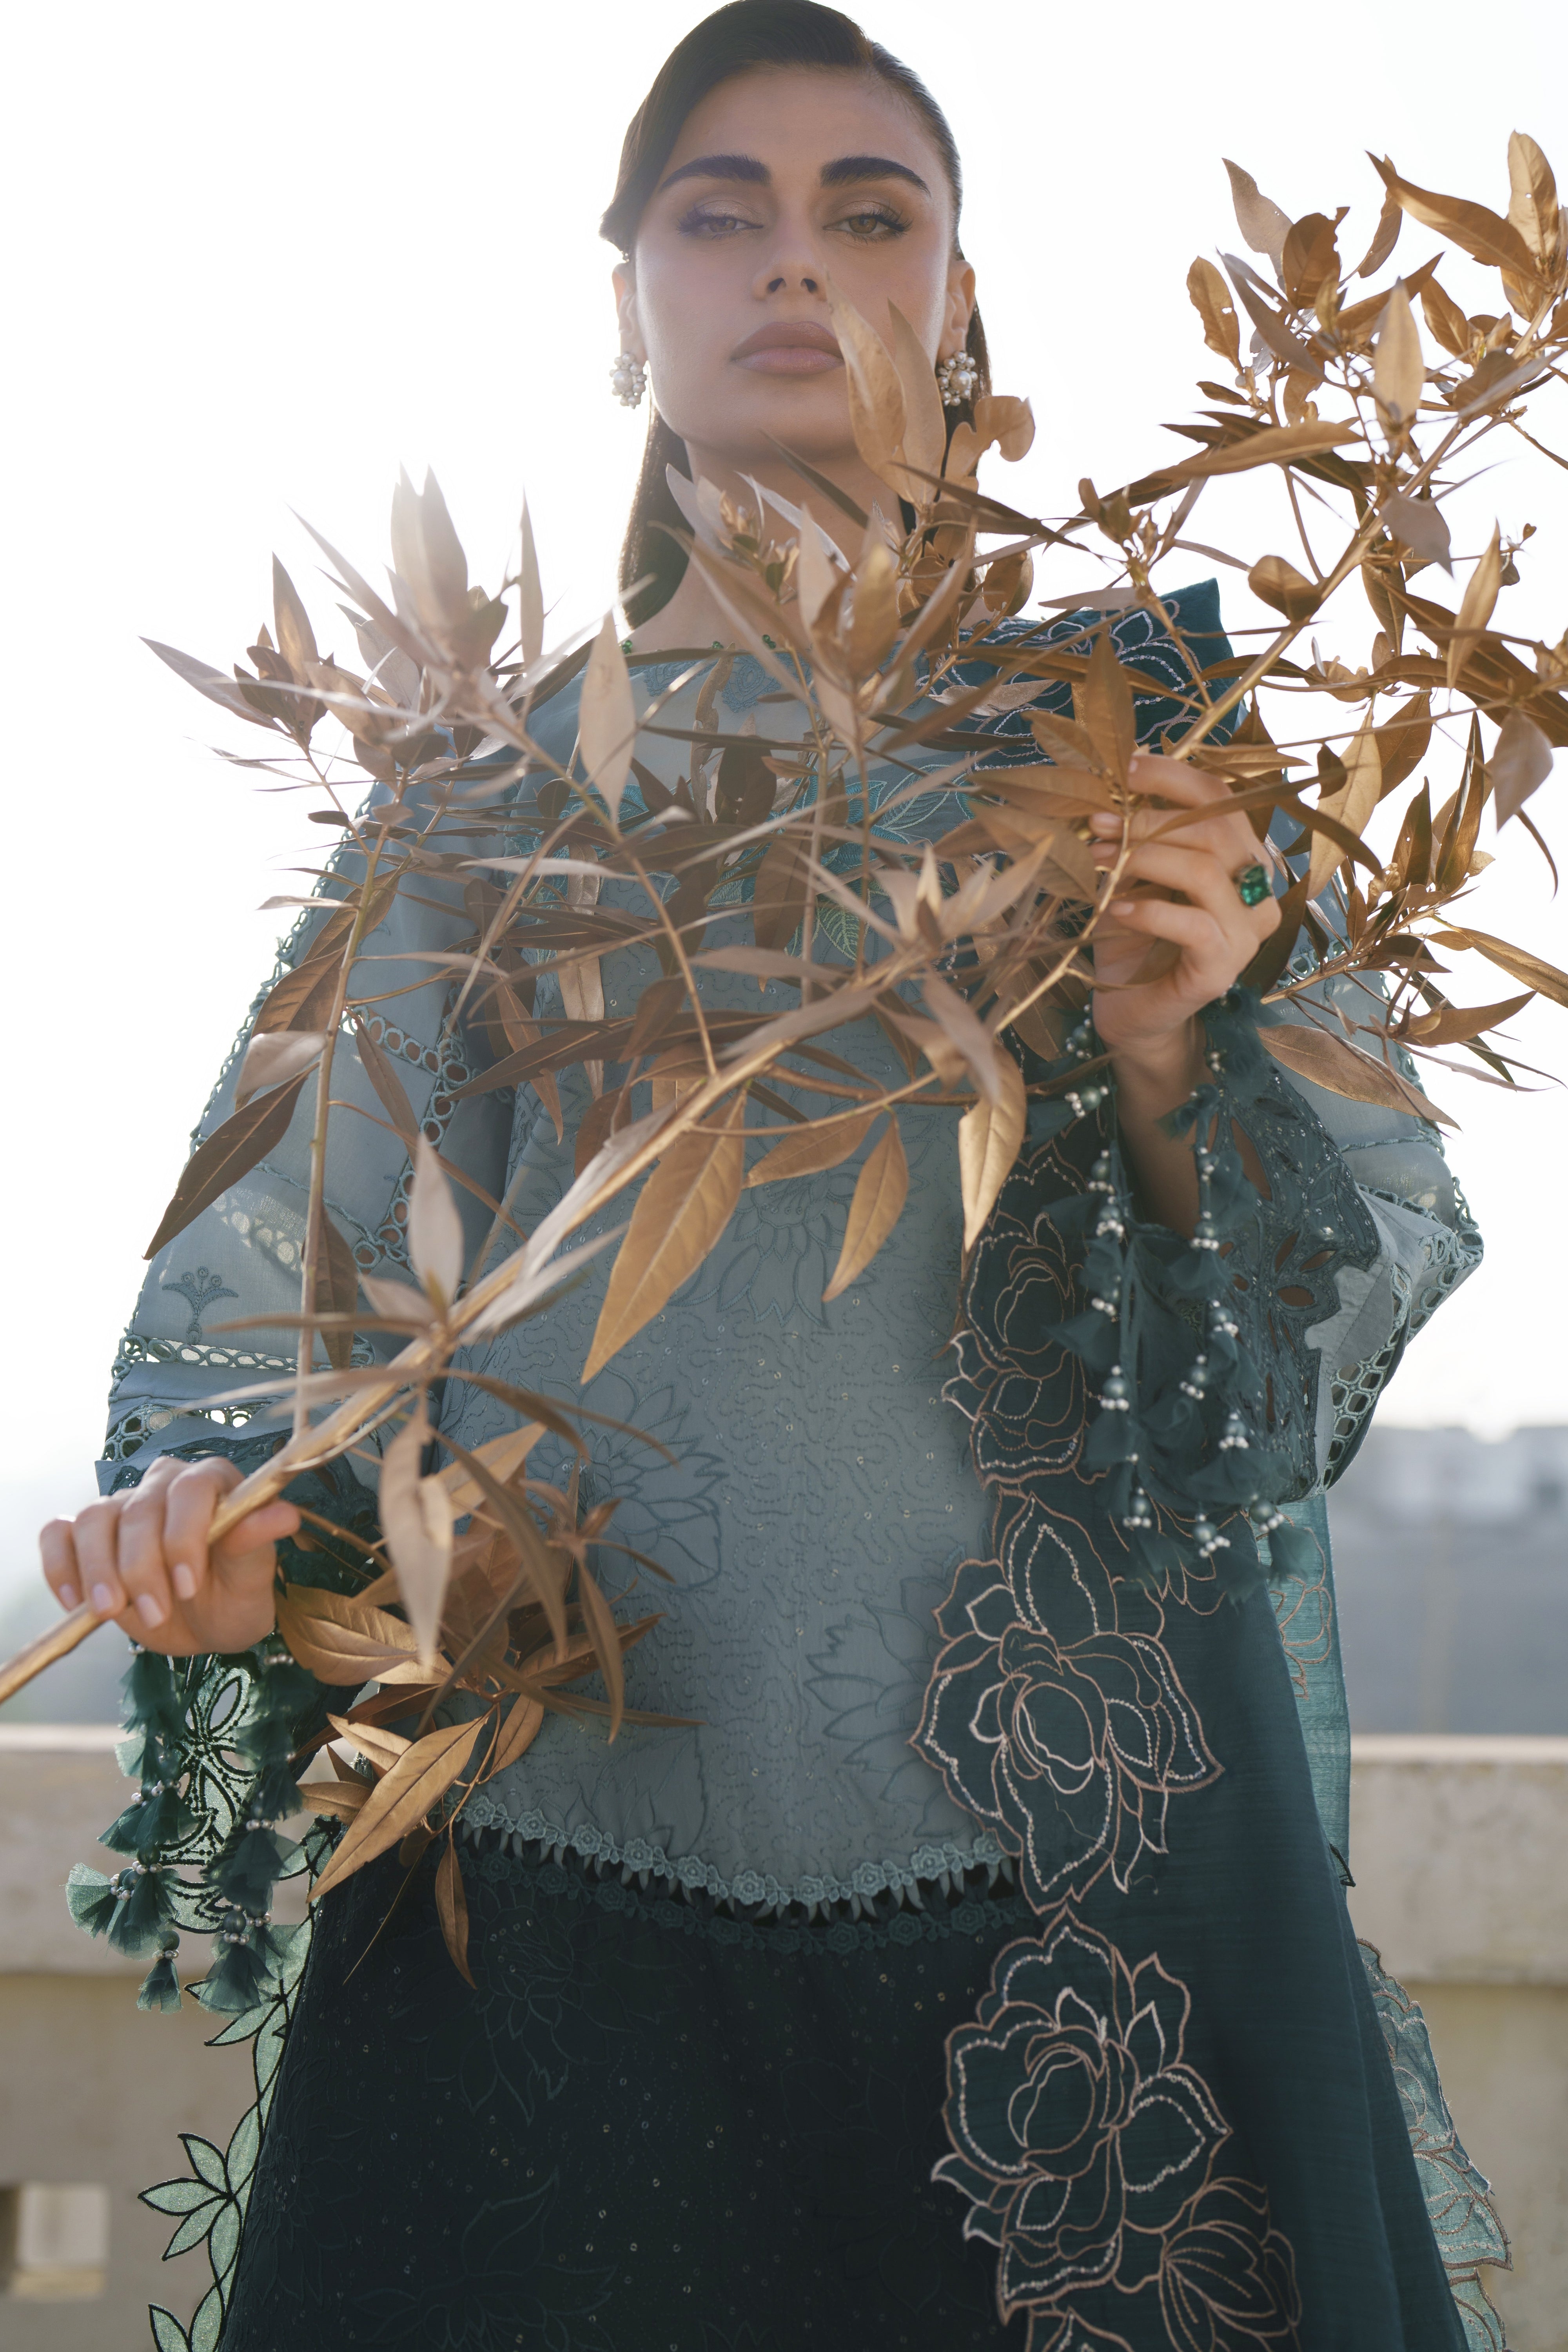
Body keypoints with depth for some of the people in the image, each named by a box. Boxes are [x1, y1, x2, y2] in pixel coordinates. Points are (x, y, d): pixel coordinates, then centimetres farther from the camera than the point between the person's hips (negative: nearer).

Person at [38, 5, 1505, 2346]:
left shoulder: (1127, 705, 9)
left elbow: (1388, 1242, 5)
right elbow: (280, 1252, 7)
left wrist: (1170, 1070, -15)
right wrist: (207, 1512, -13)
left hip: (1077, 1835, 0)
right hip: (564, 1834, 1)